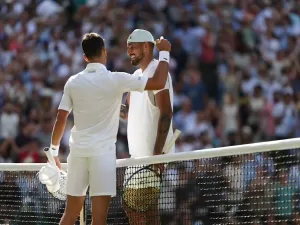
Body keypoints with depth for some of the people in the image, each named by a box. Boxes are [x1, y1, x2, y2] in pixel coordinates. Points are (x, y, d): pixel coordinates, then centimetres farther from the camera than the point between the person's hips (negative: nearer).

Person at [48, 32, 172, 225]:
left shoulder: (73, 82, 3)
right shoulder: (115, 80, -8)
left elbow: (61, 119, 4)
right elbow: (158, 83, -10)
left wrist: (54, 151, 16)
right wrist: (164, 53, 4)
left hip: (78, 151, 4)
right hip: (102, 152, -4)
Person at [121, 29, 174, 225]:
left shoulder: (157, 71, -12)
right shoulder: (137, 75, 18)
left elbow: (166, 114, -19)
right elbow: (128, 111, 23)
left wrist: (158, 152, -27)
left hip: (152, 154, -9)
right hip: (138, 155, 9)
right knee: (132, 206, 8)